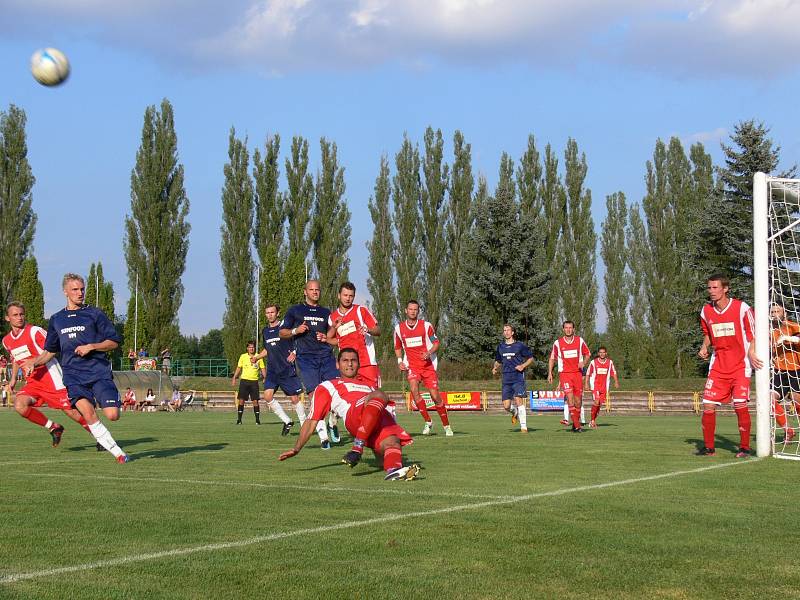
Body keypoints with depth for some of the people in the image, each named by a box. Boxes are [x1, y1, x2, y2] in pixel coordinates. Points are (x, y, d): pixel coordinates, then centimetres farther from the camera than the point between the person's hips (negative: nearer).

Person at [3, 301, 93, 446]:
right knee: (19, 405, -20)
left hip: (51, 378, -6)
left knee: (70, 410, -6)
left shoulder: (34, 331, -10)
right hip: (33, 382, 6)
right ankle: (53, 427, -3)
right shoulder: (7, 341, 11)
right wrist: (13, 379, 23)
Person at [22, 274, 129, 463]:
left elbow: (114, 342, 4)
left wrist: (91, 347, -10)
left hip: (99, 371, -2)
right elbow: (50, 350, 26)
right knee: (89, 415, -21)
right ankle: (118, 453, -11)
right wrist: (34, 362, 8)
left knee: (112, 415, -15)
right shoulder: (56, 320, 16)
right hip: (73, 375, 2)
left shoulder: (94, 314, 6)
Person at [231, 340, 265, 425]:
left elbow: (263, 369, 8)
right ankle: (239, 419, 1)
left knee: (255, 401, -4)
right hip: (244, 380, 1)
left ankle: (257, 420, 3)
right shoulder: (243, 356, 6)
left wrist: (265, 378, -6)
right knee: (241, 400, -4)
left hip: (254, 381, -1)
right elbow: (238, 368, 12)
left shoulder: (258, 357, 4)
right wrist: (234, 378, 5)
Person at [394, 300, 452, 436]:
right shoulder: (399, 328, 5)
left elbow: (436, 343, 4)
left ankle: (446, 426, 12)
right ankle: (428, 422, -11)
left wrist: (429, 353, -16)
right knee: (414, 390, -24)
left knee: (435, 396, -5)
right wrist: (400, 361, 2)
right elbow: (398, 347, 18)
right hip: (412, 366, 1)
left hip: (428, 365, -1)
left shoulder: (426, 326, -2)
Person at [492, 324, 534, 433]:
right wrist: (495, 368, 6)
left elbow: (531, 358, 8)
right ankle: (515, 412, 34)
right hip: (506, 379, 4)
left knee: (519, 401, -16)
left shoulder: (519, 346, 0)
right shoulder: (500, 347, 12)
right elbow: (498, 361, 26)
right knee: (506, 406, -1)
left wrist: (523, 365, -9)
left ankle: (523, 426, -9)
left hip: (518, 378, -4)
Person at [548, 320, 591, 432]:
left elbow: (587, 354, 14)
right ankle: (577, 425, -17)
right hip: (564, 373, -2)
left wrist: (583, 363, -5)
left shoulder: (580, 341, 3)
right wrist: (550, 373, 5)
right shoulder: (557, 343, 1)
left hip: (577, 373, 2)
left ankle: (576, 423, 19)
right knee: (569, 397, -17)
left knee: (577, 400, 3)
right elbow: (552, 358, 11)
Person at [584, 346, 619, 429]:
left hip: (604, 387, 3)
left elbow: (614, 373, 11)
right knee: (596, 402, -16)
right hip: (595, 385, -3)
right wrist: (587, 384, 0)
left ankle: (593, 421, 17)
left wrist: (616, 382, -3)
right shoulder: (593, 362, 0)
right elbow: (588, 374, 5)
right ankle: (593, 420, -5)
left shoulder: (610, 362, 7)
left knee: (600, 403, 4)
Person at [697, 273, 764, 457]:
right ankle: (708, 447, 8)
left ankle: (745, 447, 3)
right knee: (708, 404, -4)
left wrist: (751, 353, -19)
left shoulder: (742, 308, -10)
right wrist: (704, 347, 3)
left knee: (740, 405, -12)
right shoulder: (706, 311, 4)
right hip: (718, 365, 4)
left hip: (740, 364, -4)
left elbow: (753, 334, -2)